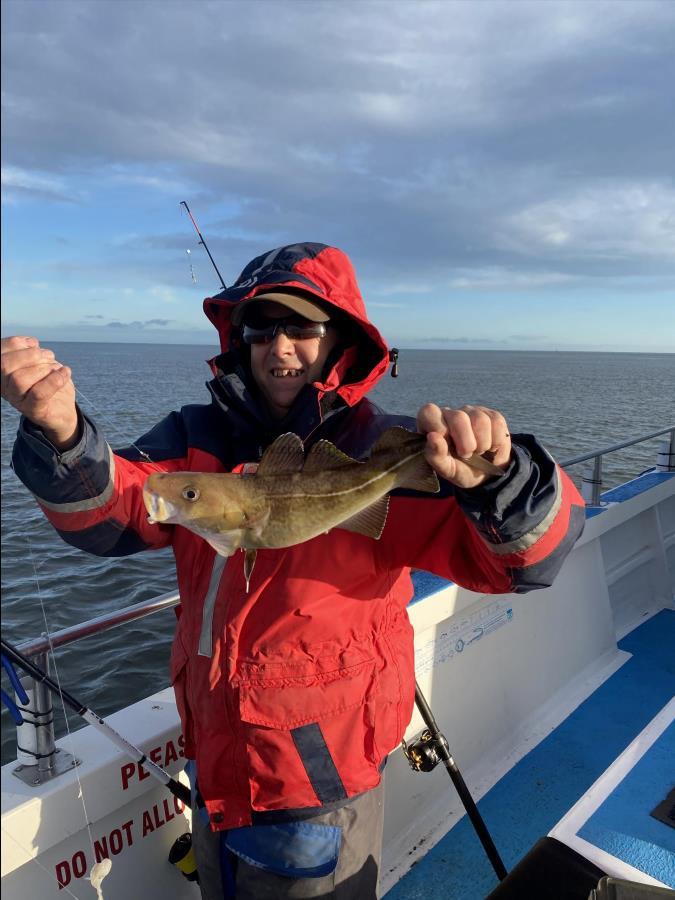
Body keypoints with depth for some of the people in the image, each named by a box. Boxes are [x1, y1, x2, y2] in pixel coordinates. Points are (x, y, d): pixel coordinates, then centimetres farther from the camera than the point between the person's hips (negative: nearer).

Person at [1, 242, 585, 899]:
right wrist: (62, 435, -36)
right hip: (212, 768, 5)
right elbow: (105, 511, -17)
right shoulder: (200, 437, -5)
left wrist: (495, 479, -47)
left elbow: (523, 555, -25)